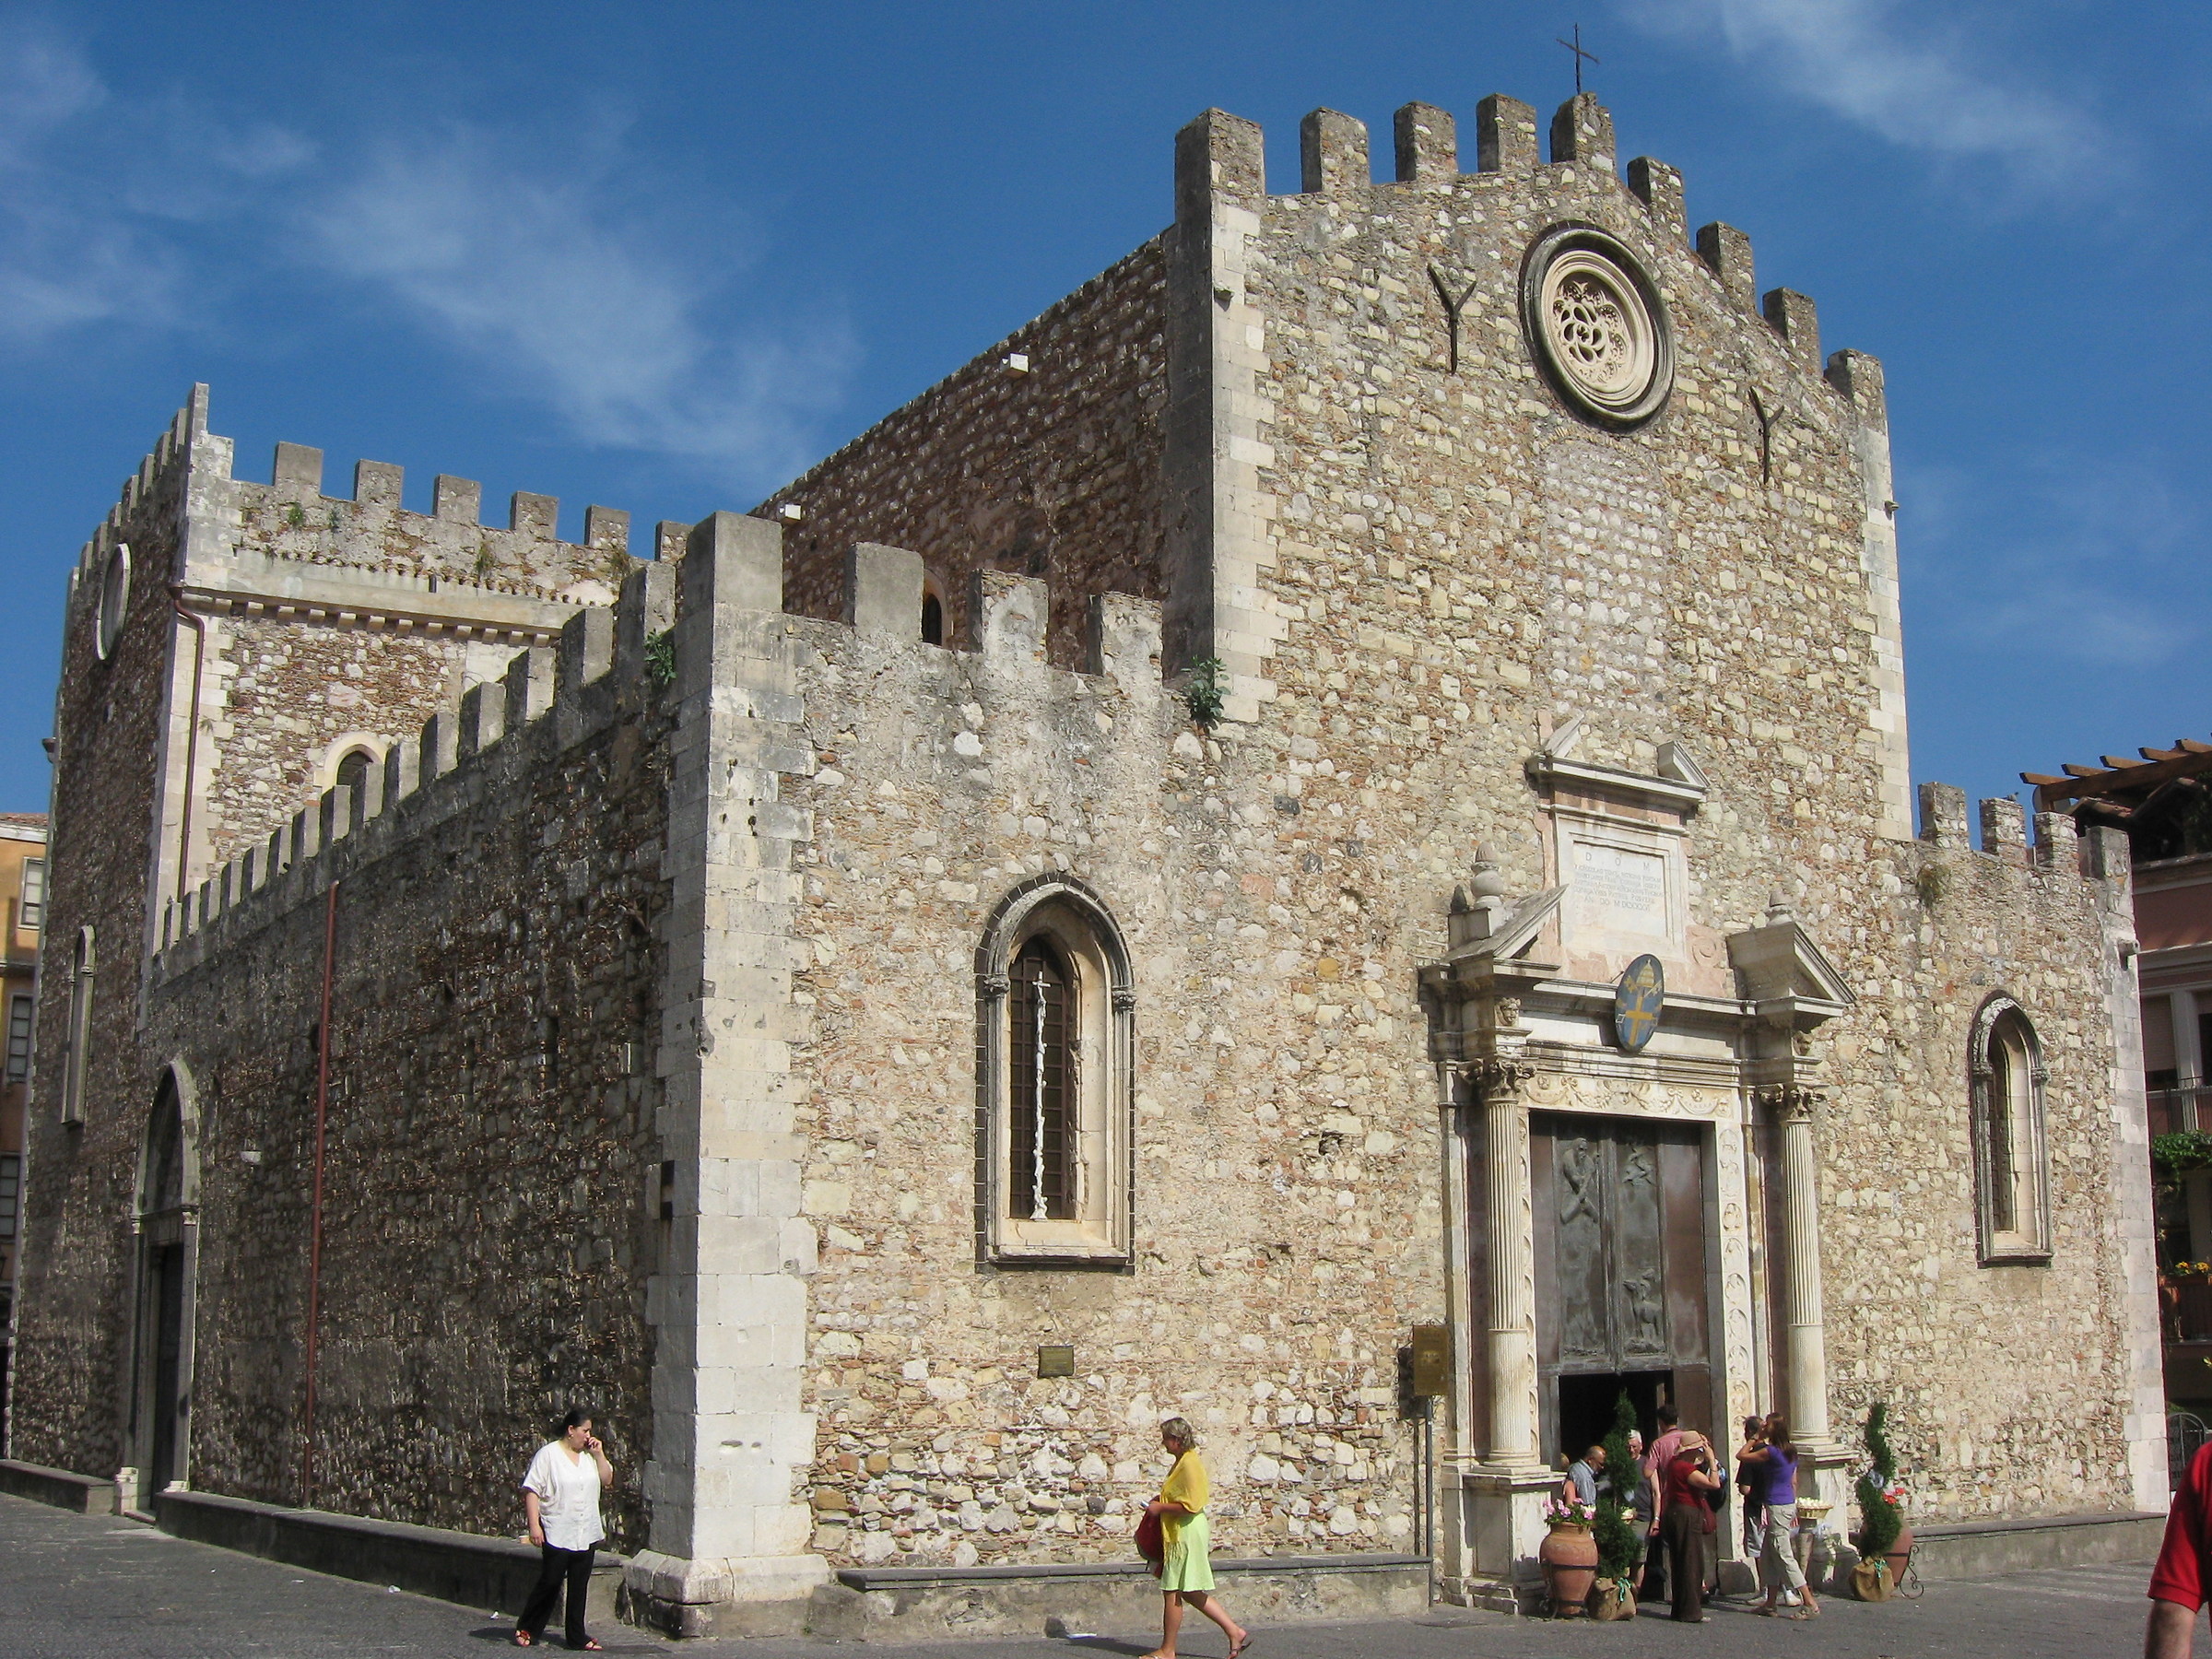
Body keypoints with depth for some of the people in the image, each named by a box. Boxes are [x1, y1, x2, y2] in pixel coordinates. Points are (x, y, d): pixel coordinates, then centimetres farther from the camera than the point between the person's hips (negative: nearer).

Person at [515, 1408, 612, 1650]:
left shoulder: (589, 1455, 12)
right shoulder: (548, 1454, -6)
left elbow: (607, 1480, 12)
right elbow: (531, 1491, -10)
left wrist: (599, 1455, 1)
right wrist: (534, 1525, -17)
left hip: (586, 1534, 5)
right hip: (557, 1534, -5)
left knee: (580, 1587, 7)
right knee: (550, 1583, -3)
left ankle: (577, 1636, 13)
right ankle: (526, 1630, 14)